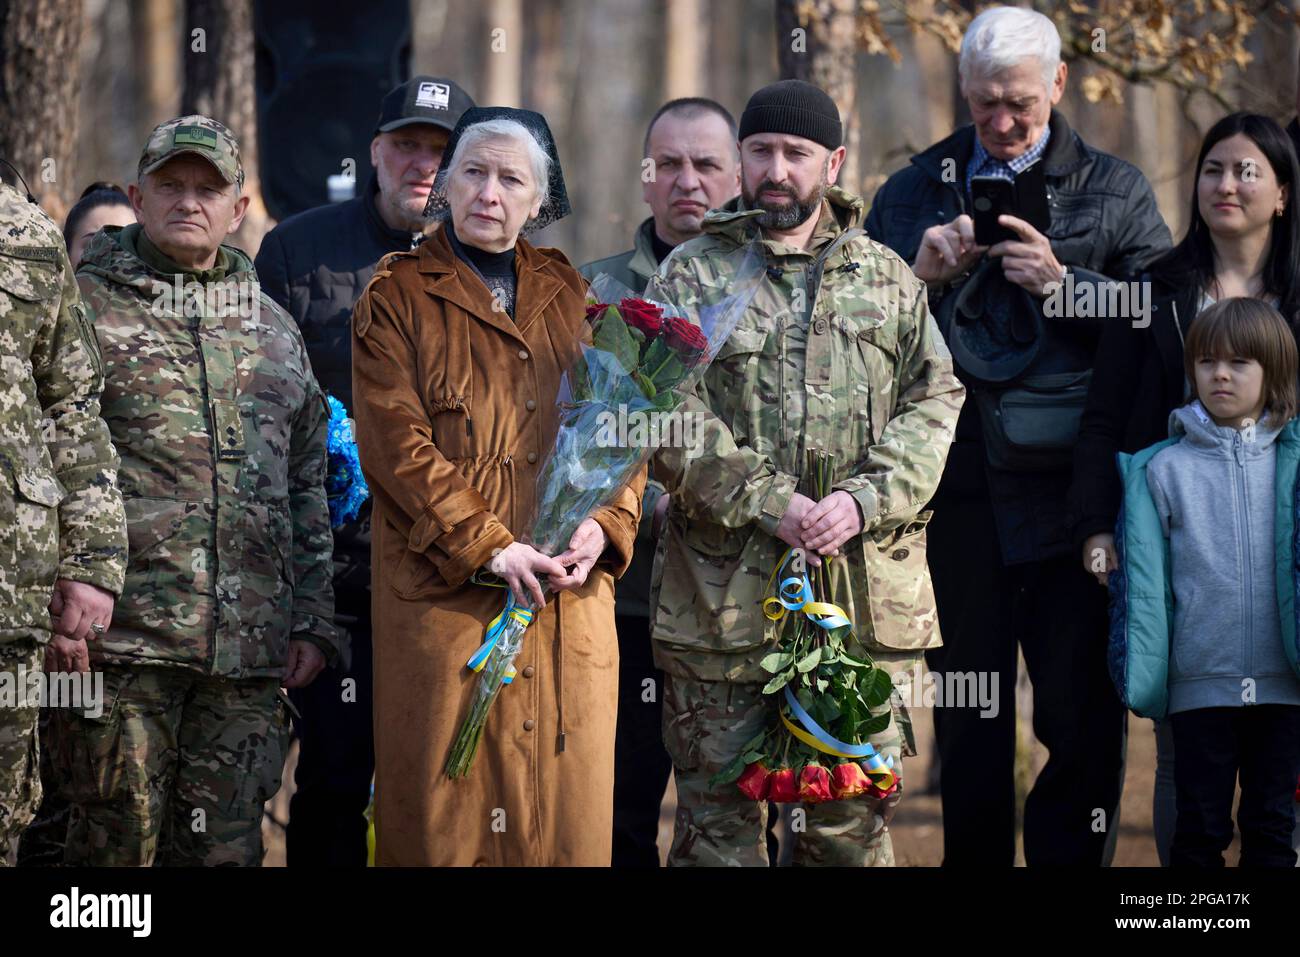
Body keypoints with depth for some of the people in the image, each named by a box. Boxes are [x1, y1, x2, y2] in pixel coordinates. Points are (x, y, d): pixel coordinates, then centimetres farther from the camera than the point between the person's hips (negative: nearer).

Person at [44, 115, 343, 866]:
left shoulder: (274, 328, 20)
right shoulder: (86, 305, 4)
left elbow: (308, 486, 22)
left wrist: (313, 622, 14)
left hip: (251, 654, 5)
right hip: (123, 636, -4)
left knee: (226, 847, 5)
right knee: (120, 839, -5)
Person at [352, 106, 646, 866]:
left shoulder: (570, 295, 15)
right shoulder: (398, 296, 2)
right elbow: (397, 444, -7)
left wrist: (605, 523, -8)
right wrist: (488, 546, -16)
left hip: (570, 594, 4)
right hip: (446, 595, -4)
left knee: (565, 799, 3)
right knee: (449, 801, -4)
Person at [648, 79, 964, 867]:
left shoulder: (889, 279, 14)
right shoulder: (692, 276, 5)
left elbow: (935, 403, 6)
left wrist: (862, 500, -10)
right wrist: (767, 505, -15)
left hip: (867, 589, 2)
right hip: (724, 594, -2)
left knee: (855, 819, 6)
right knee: (719, 814, 1)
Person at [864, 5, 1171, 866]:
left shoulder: (1116, 191, 9)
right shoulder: (914, 194, 14)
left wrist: (1061, 285, -13)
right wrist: (920, 276, -6)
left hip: (1071, 487, -2)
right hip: (960, 493, 2)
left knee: (1084, 714, -3)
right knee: (969, 726, 8)